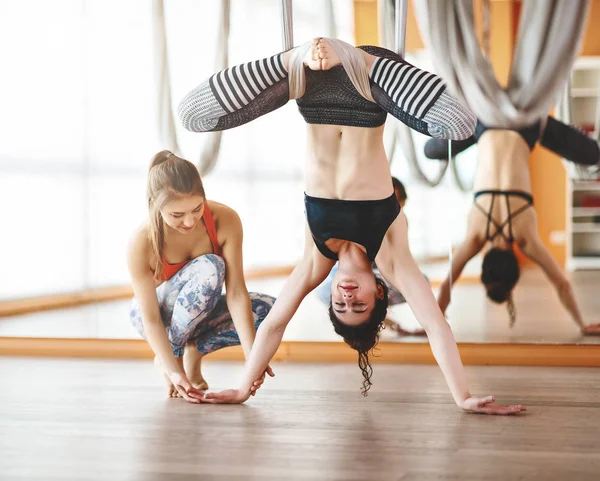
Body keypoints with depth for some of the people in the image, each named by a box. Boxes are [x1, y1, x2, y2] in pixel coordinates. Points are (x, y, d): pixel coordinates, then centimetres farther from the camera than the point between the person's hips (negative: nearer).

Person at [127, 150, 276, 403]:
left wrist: (252, 356, -35)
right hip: (162, 316, -3)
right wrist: (174, 372, -37)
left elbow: (236, 293, -26)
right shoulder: (141, 244, -31)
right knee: (209, 268, -33)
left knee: (269, 309, -23)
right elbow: (151, 319, -27)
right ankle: (168, 357, -16)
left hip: (201, 312, 3)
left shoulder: (225, 220, -25)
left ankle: (194, 349, -7)